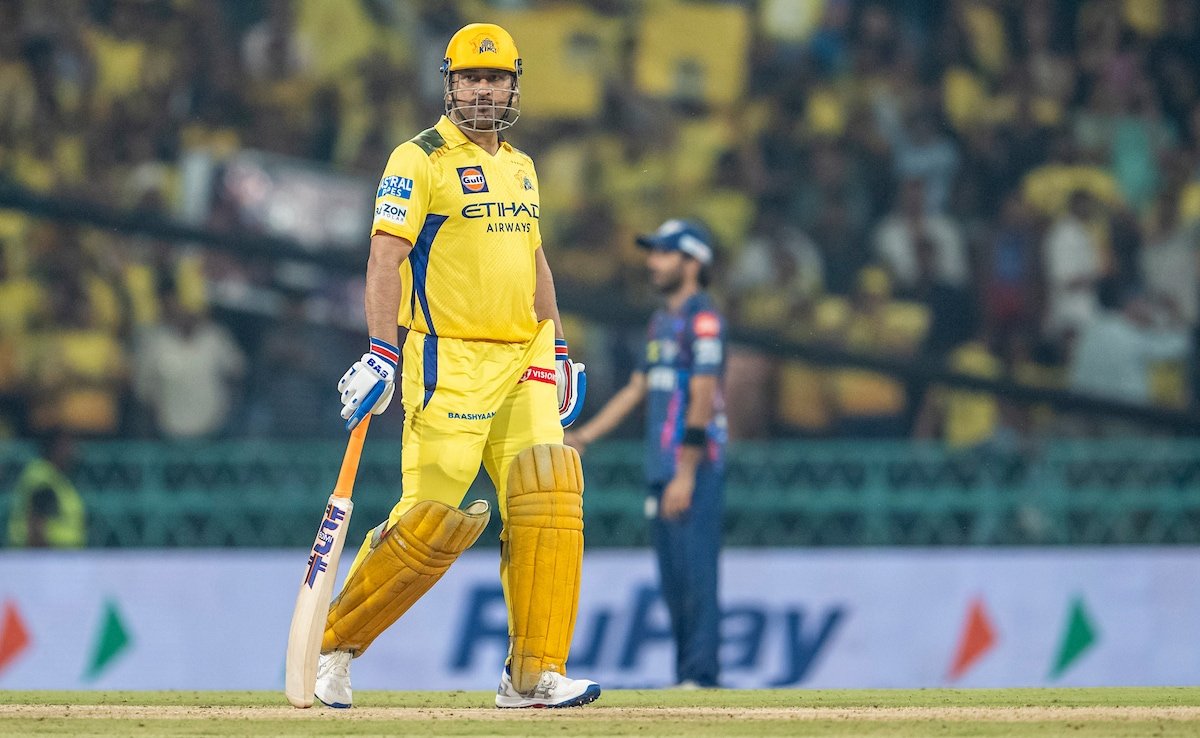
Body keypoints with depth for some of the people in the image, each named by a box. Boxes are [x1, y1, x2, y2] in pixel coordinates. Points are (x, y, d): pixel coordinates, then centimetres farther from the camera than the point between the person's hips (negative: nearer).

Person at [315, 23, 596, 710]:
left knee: (548, 498, -8)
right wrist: (381, 352, -22)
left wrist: (558, 350, 20)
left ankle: (535, 674, -6)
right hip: (450, 362, -6)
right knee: (432, 517, -11)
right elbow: (387, 256, -12)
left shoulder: (521, 167, 18)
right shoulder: (420, 159, -5)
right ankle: (335, 644, 6)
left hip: (523, 364, 6)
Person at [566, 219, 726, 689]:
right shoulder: (662, 323, 20)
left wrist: (686, 474, -20)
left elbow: (702, 398, -15)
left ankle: (701, 676, -12)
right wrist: (583, 437, 17)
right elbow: (636, 390, 24)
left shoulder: (702, 319, -9)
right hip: (662, 471, 9)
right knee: (672, 579, 8)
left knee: (695, 574, -11)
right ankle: (684, 678, 10)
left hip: (695, 469, -9)